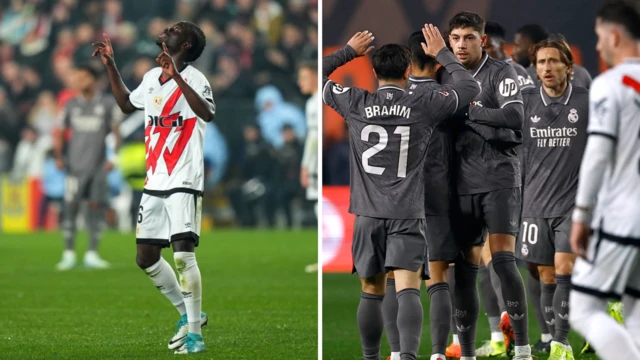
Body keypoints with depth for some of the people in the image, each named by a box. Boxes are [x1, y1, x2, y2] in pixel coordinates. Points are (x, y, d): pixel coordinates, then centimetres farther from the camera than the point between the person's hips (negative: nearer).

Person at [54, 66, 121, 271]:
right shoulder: (71, 106, 8)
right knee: (70, 206, -6)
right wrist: (59, 156, 1)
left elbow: (115, 132, 3)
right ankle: (69, 254, -2)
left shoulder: (107, 104, 3)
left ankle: (92, 254, 7)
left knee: (96, 206, -1)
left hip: (98, 167, -1)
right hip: (75, 166, 1)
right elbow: (61, 133, 13)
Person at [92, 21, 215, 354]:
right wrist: (110, 65, 26)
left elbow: (207, 114, -31)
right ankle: (188, 314, 25)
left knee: (183, 254, -16)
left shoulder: (193, 78, -11)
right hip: (155, 183, 8)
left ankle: (195, 333, -6)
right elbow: (127, 104, 31)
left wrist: (176, 77, -38)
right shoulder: (151, 78, 12)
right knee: (146, 258, 9)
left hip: (184, 183, -8)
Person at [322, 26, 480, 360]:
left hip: (368, 214, 2)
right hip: (407, 215, -2)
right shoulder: (423, 106, -2)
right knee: (407, 290, -12)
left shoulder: (356, 103, 0)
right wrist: (442, 54, 21)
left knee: (371, 292, 14)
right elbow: (469, 88, 11)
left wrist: (349, 52, 23)